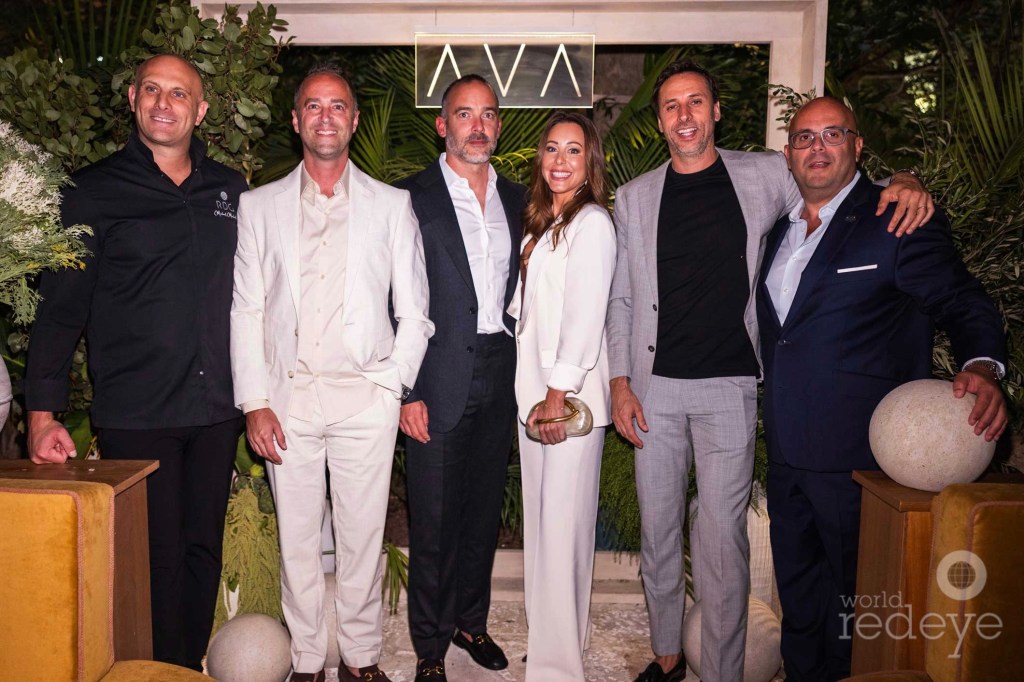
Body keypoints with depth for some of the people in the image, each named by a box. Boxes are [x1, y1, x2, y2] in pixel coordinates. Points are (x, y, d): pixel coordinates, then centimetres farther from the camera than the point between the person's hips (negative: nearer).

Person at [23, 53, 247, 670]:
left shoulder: (230, 190, 10)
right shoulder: (95, 192, 1)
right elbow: (61, 310, -1)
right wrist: (43, 412, -8)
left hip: (215, 410, 3)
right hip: (135, 415, -3)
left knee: (204, 550, 12)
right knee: (156, 559, 1)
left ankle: (191, 666, 27)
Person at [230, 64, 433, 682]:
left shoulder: (392, 205, 7)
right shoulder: (259, 206, 9)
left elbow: (413, 312, 6)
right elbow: (246, 311, 6)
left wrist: (393, 386, -4)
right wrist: (254, 402, -1)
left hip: (366, 397, -1)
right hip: (287, 398, 1)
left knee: (363, 535, 6)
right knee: (297, 537, 9)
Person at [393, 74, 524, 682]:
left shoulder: (518, 199, 11)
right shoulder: (411, 197, -4)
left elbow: (524, 287, 14)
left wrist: (526, 374, 6)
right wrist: (406, 390, -12)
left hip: (501, 376, 5)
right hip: (440, 381, -4)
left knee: (485, 511, 15)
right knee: (434, 520, 5)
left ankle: (471, 621, 34)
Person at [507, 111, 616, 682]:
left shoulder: (592, 223, -10)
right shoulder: (540, 223, 17)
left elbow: (585, 314, -17)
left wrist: (559, 393, -18)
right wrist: (536, 393, 11)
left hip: (571, 396, -9)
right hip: (534, 389, 9)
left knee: (563, 525, -2)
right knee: (541, 520, 16)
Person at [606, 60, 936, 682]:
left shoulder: (765, 175, 2)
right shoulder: (635, 197, 7)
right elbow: (621, 299, 8)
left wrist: (903, 183, -11)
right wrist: (620, 384, 2)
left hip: (730, 388, -2)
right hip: (655, 388, 2)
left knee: (723, 540, 0)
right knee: (658, 530, 12)